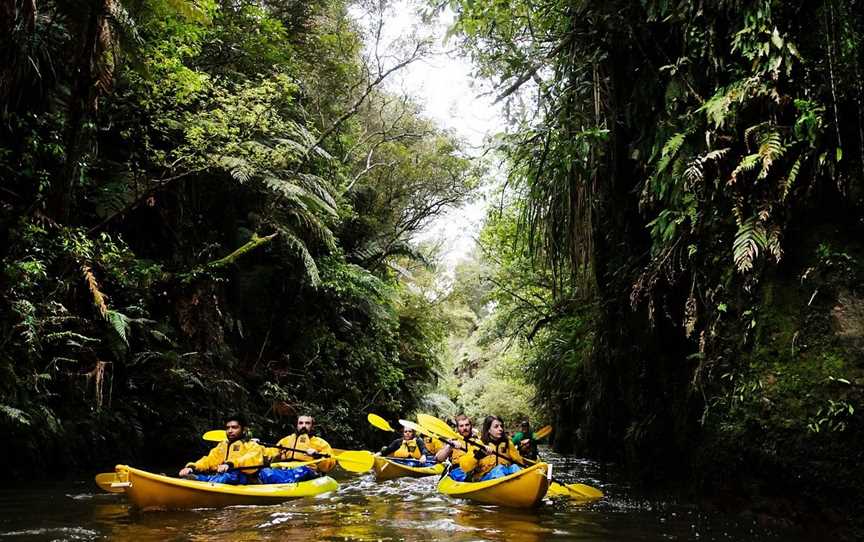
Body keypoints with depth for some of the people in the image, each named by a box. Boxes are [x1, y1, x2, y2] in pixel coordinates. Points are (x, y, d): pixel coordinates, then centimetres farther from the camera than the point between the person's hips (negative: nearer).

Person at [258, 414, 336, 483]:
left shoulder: (320, 443, 18)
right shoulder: (286, 440, 29)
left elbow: (331, 464, 3)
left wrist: (318, 456, -13)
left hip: (309, 475, -2)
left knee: (302, 470, -39)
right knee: (264, 471, -28)